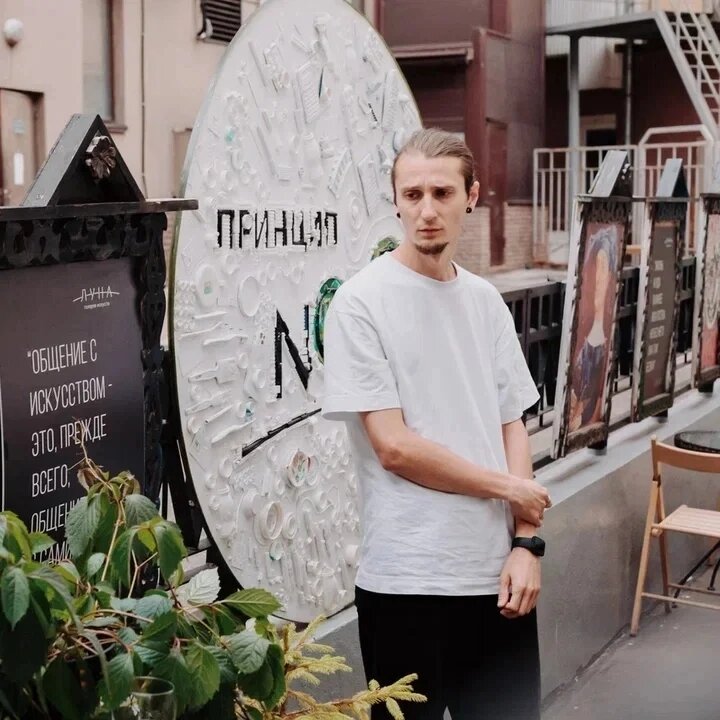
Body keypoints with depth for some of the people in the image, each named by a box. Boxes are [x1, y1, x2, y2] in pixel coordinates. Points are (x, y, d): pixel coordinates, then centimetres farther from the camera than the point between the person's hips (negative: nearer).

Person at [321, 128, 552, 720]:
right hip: (408, 581, -5)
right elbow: (394, 447, -14)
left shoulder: (486, 301, 8)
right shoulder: (361, 302, -9)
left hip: (499, 573, 5)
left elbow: (512, 427, 9)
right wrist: (509, 488, -6)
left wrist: (526, 543, -1)